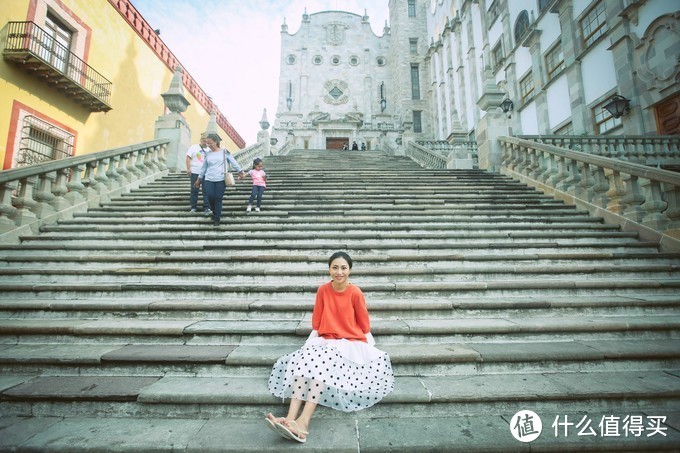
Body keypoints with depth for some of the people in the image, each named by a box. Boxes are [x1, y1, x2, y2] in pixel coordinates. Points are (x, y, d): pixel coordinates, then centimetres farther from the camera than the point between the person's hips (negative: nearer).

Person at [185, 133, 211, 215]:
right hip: (195, 172, -1)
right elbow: (188, 158, 1)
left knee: (206, 191, -4)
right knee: (194, 190, 4)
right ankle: (194, 207, 14)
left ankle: (207, 208, -3)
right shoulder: (194, 147, 4)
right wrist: (188, 169, -9)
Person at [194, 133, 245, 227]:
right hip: (209, 180, 3)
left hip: (221, 180, -3)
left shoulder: (225, 152, 0)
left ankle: (216, 219, 6)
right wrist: (199, 179, 20)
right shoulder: (208, 154, 11)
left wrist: (240, 171, 5)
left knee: (218, 199, -3)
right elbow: (204, 167, 18)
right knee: (210, 197, -4)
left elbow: (233, 162, 4)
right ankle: (214, 213, 25)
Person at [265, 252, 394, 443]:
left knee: (322, 363, -33)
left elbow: (364, 323, 2)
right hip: (325, 341, 4)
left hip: (351, 343, -3)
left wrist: (363, 345, 3)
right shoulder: (322, 290, 1)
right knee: (303, 361, -27)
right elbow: (316, 320, 10)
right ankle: (291, 419, -37)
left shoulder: (355, 293, -9)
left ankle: (303, 422, -39)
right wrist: (316, 338, 0)